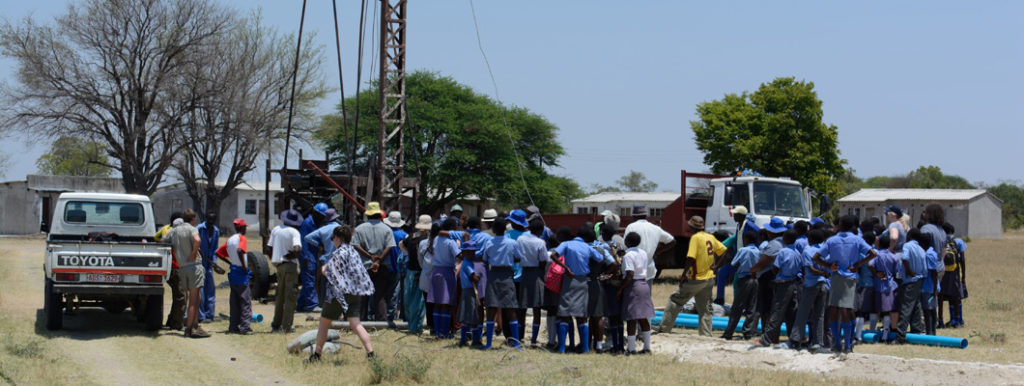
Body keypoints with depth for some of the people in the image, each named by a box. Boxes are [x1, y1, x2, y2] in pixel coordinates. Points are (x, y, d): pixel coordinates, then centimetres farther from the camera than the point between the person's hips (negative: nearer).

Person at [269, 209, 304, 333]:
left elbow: (269, 247, 8)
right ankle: (286, 326, -6)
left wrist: (274, 261, 16)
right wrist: (292, 255, -7)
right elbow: (297, 249, -25)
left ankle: (276, 325, 18)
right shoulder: (294, 232, -11)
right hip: (290, 264, -6)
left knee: (280, 295, 17)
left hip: (278, 264, 6)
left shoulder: (276, 229, 7)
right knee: (291, 295, -2)